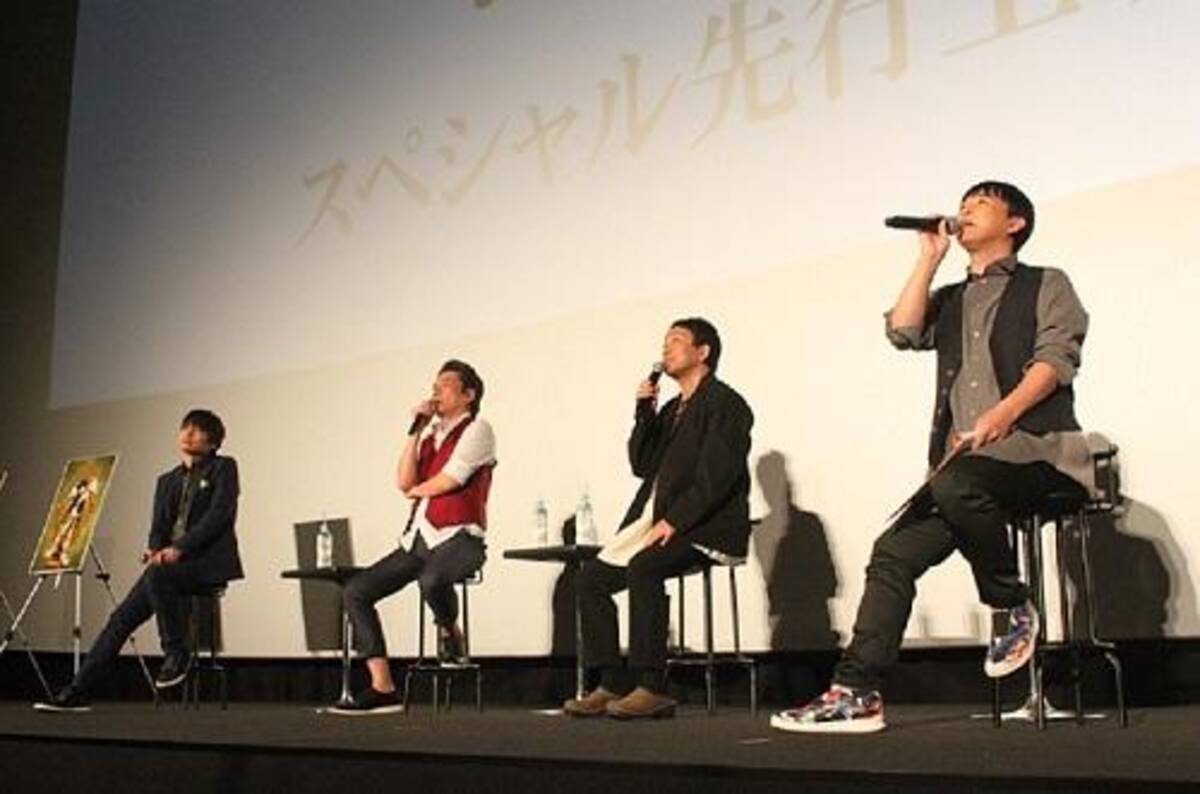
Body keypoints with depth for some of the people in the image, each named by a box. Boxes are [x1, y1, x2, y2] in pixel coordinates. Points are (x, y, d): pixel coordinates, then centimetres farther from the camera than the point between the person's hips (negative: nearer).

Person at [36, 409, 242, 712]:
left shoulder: (223, 468, 3)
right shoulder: (167, 481, 21)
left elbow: (221, 514, -10)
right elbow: (159, 527, 14)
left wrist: (179, 548, -20)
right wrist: (155, 550, -11)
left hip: (208, 560, -6)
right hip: (171, 563, 6)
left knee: (158, 574, -34)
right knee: (122, 617, -7)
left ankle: (177, 652, -18)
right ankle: (77, 692, -4)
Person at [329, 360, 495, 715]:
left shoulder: (477, 430, 1)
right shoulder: (430, 434, 21)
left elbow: (447, 481, -11)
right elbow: (404, 482, 5)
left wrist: (417, 490, 8)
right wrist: (416, 429, 4)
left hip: (458, 537, -7)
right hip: (418, 537, 8)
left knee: (431, 579, -40)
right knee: (355, 591, -4)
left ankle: (450, 634, -5)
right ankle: (382, 689, -5)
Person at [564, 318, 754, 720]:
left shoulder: (725, 403, -4)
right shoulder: (672, 409, 23)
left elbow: (715, 477, -16)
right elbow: (642, 464, 15)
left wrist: (673, 521, -22)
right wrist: (644, 412, 4)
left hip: (705, 527, -9)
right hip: (660, 521, 9)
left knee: (643, 566, -33)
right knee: (592, 577, -2)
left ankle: (652, 688, -29)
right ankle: (608, 686, -1)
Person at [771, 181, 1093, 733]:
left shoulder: (1046, 285, 12)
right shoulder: (950, 300, 27)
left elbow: (1056, 357, -5)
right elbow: (904, 332, 7)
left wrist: (1003, 413, -22)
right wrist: (930, 255, 13)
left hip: (1035, 450, -5)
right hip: (964, 463, 5)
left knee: (955, 484, -37)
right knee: (894, 553, -12)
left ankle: (1013, 610, -15)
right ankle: (856, 693, -12)